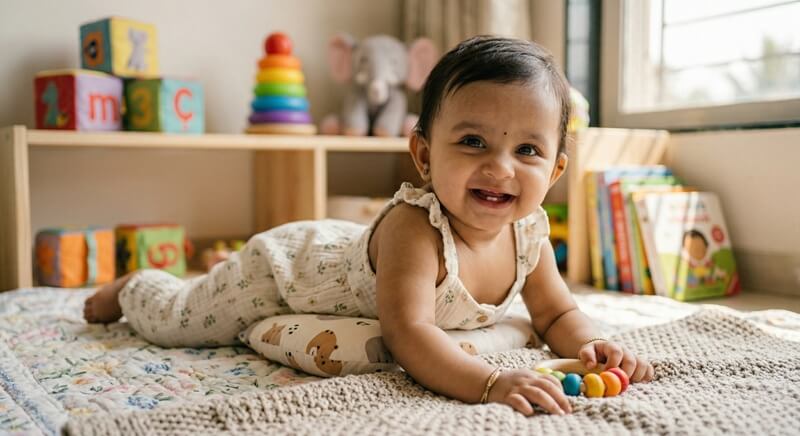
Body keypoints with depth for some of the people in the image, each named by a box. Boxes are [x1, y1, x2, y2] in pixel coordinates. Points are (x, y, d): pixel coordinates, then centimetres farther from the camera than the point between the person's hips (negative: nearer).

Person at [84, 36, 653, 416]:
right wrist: (488, 382, -63)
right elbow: (408, 331, -50)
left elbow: (557, 314, -10)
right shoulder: (414, 227, -44)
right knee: (174, 320, 10)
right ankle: (132, 287, 45)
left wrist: (590, 345, -31)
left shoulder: (529, 233, -20)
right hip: (284, 265, -6)